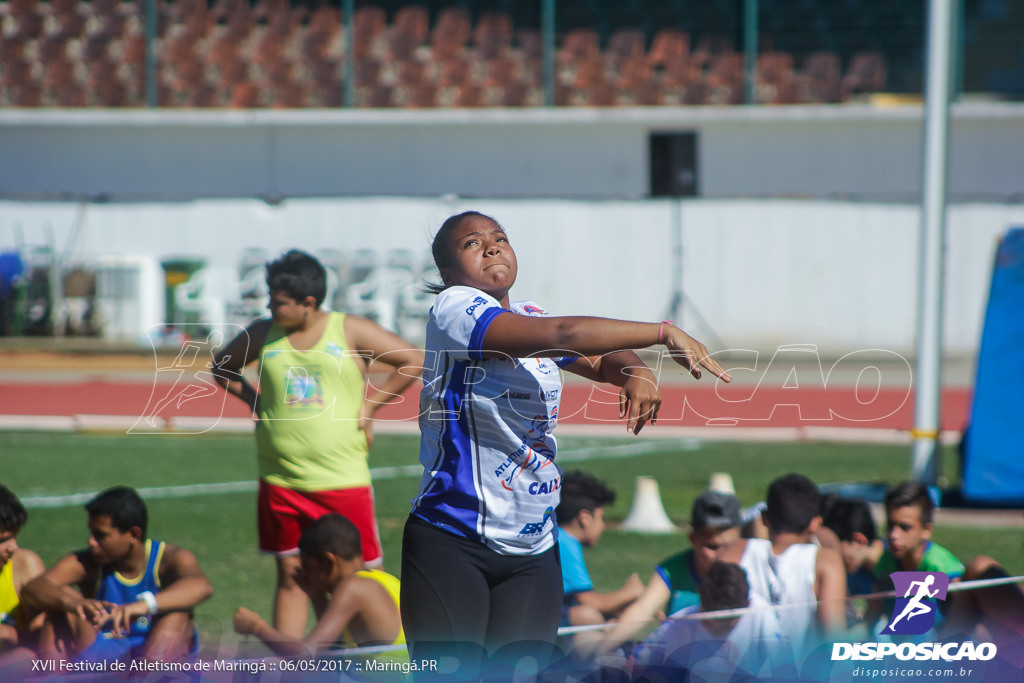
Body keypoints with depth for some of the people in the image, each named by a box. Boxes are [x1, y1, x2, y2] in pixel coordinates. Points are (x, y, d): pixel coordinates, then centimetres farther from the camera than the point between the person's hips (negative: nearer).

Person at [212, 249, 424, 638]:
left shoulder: (350, 332, -1)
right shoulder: (263, 335, 6)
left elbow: (412, 361, 1)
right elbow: (222, 367, 23)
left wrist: (369, 405, -2)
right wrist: (254, 401, 8)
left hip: (342, 478, -2)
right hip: (281, 482, 2)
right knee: (290, 576, 5)